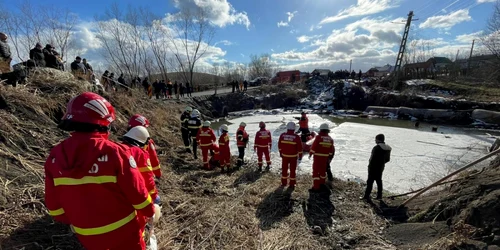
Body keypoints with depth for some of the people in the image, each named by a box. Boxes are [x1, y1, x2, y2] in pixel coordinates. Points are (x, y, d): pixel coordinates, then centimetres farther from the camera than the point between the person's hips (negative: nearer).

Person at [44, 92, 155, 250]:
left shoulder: (55, 156, -11)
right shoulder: (114, 153, -28)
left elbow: (53, 204, 0)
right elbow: (137, 192, -18)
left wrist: (69, 220, 19)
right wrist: (150, 212, 1)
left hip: (87, 236, 5)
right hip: (122, 232, -4)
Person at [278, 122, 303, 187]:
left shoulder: (282, 135, -8)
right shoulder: (296, 137, -16)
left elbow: (280, 145, 3)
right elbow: (299, 147, -10)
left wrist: (280, 152, 17)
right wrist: (300, 155, 4)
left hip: (284, 155, 2)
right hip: (293, 156, -2)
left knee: (284, 169, 15)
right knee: (292, 170, 10)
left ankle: (284, 182, 25)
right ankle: (292, 184, 18)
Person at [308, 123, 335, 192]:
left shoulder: (318, 137, -15)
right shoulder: (330, 139, 5)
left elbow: (314, 146, -15)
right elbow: (332, 149, 12)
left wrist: (310, 153, -2)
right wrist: (330, 157, 22)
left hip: (317, 157, -6)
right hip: (325, 157, 6)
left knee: (316, 171, -2)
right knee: (323, 170, 21)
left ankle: (316, 187, -3)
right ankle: (322, 183, 37)